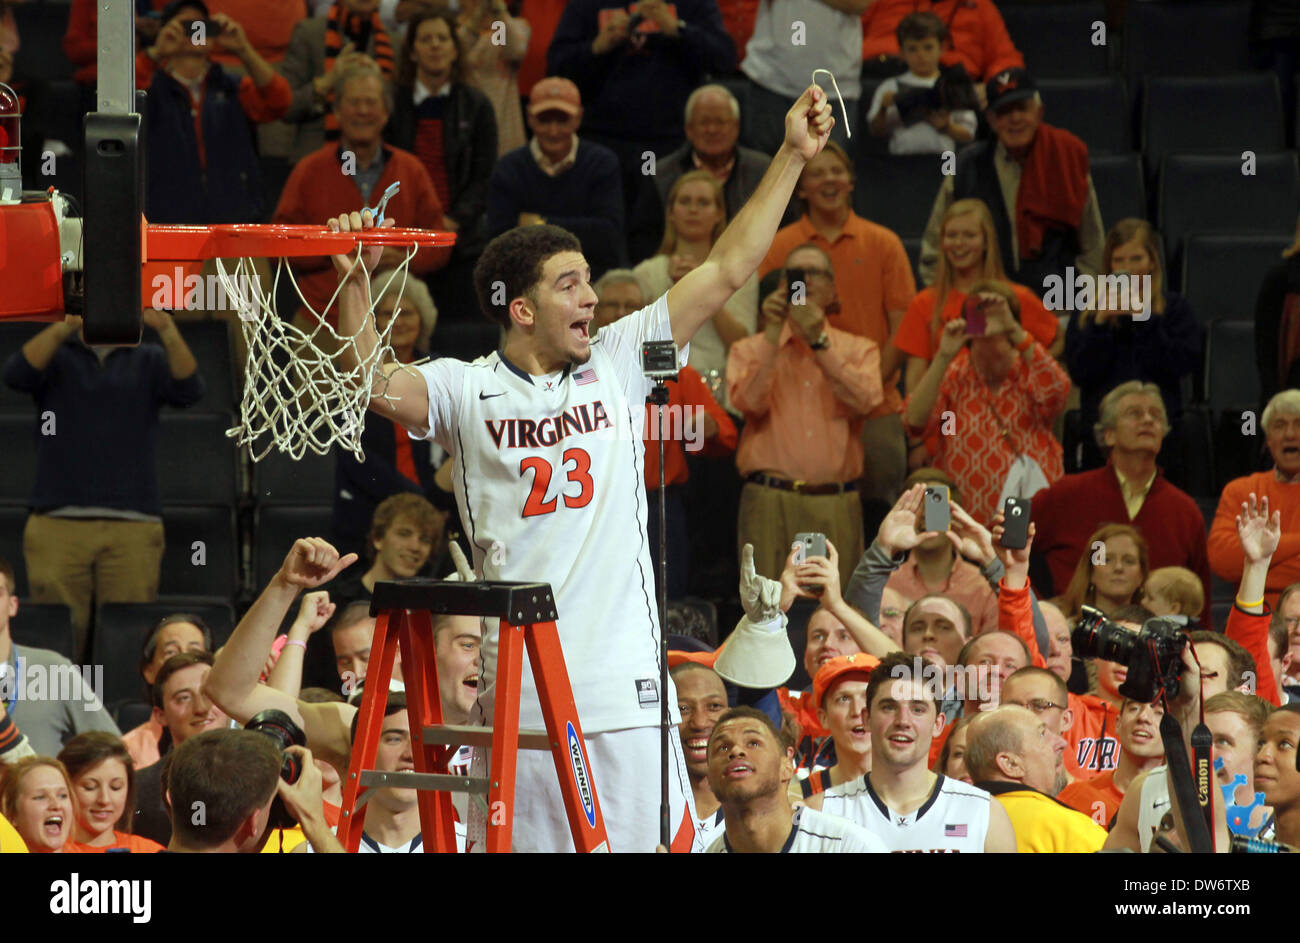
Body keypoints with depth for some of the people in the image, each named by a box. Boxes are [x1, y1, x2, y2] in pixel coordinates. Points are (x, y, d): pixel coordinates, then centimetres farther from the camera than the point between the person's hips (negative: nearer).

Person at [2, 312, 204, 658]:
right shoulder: (56, 355, 12)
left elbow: (188, 390, -6)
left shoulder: (148, 361, 14)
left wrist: (169, 333, -23)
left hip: (133, 525, 0)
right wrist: (64, 328, -25)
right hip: (58, 524, 0)